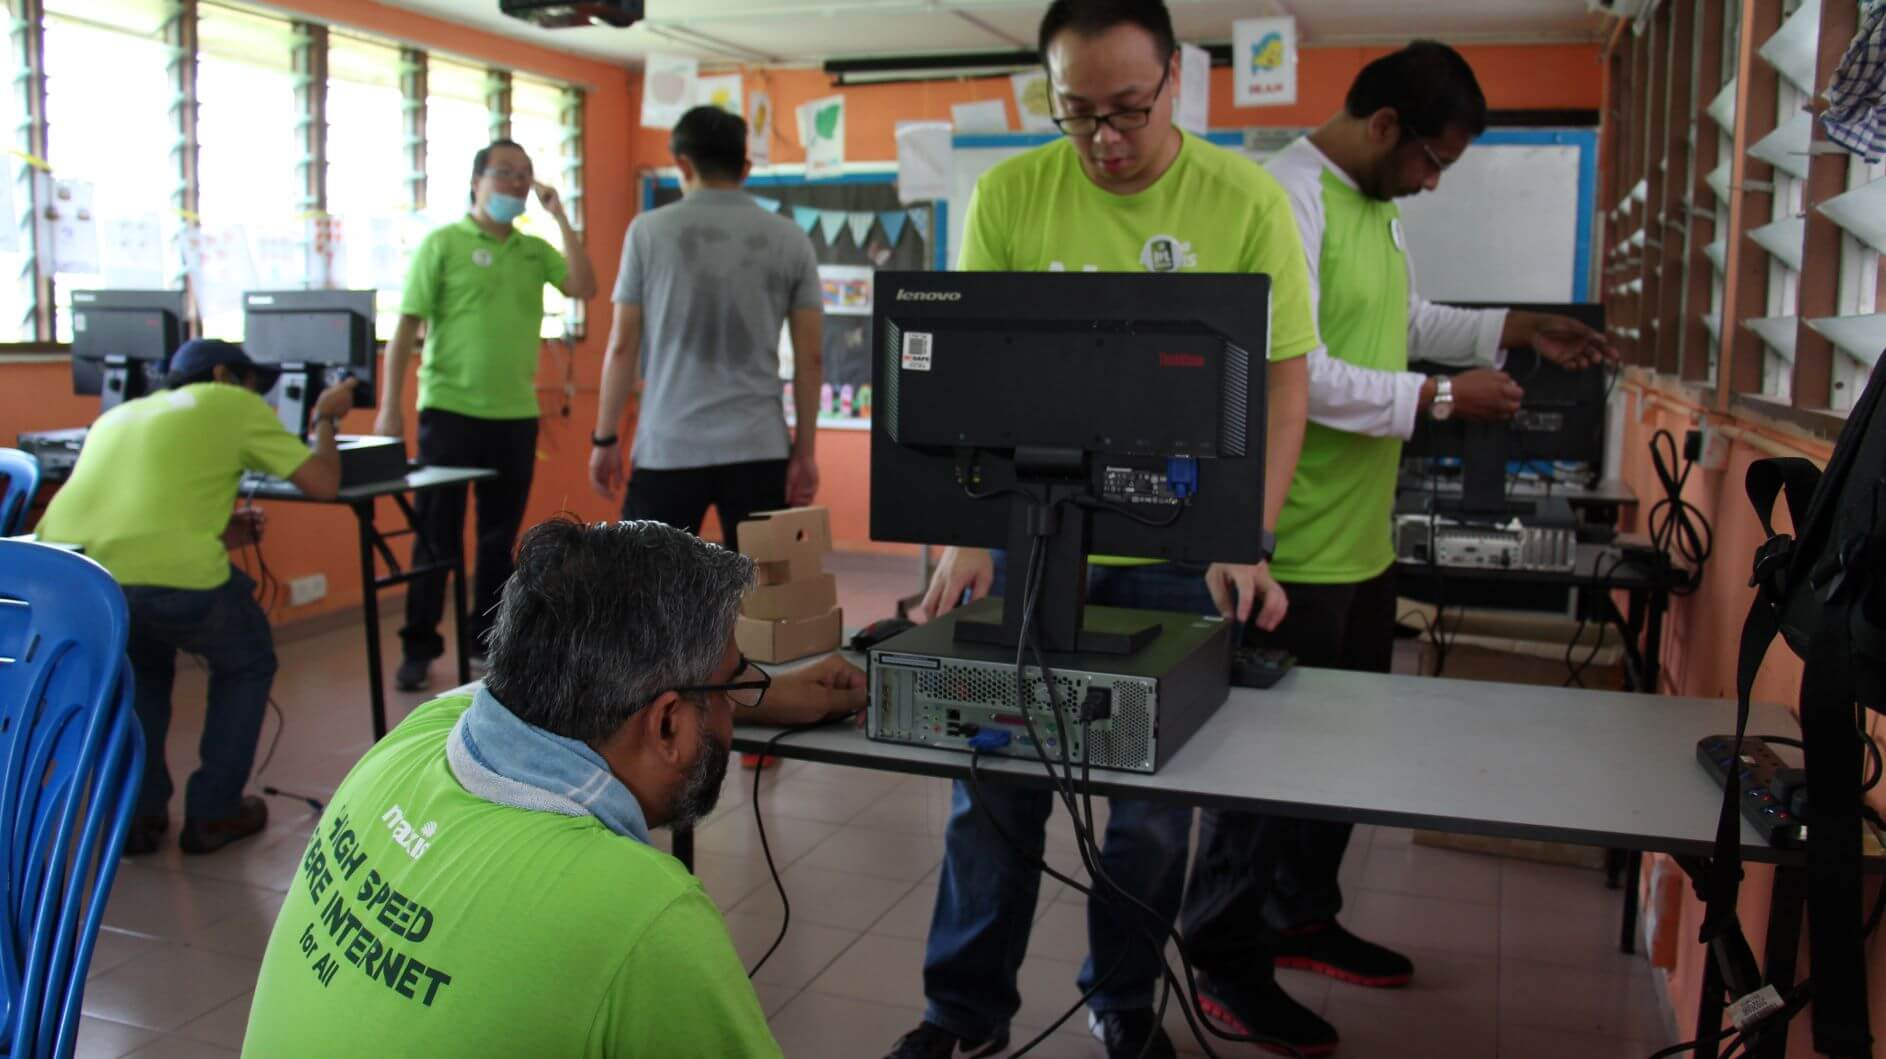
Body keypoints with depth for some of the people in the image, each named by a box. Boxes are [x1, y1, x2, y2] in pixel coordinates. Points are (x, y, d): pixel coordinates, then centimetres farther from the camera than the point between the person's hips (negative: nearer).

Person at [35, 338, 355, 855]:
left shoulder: (117, 415, 32)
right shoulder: (232, 404, 16)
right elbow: (322, 482, 14)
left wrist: (216, 536, 43)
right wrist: (325, 418, 32)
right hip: (168, 576, -5)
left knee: (142, 660, 38)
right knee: (246, 663, 27)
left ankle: (138, 814, 33)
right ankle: (213, 813, 26)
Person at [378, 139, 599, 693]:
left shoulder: (535, 250, 11)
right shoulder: (442, 244, -1)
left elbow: (584, 288, -5)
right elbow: (406, 330, -4)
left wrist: (559, 216, -4)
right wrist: (390, 409, -10)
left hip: (516, 415, 4)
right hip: (450, 411, -4)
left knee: (500, 537, 11)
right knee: (436, 537, 2)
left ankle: (486, 638, 23)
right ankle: (418, 648, 12)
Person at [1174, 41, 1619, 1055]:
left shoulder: (1377, 205, 14)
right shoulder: (1290, 199, -17)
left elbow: (1410, 322, 30)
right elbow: (1294, 375, -24)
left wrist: (1518, 328, 20)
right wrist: (1444, 397, -17)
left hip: (1362, 541, 10)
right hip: (1290, 551, -10)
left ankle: (1304, 921, 37)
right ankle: (1228, 964, 17)